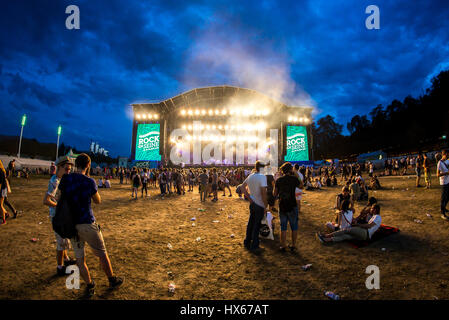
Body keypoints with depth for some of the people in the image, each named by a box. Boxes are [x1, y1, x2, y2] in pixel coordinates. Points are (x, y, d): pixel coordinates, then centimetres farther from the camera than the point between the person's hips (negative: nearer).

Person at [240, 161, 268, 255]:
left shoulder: (250, 176, 4)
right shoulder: (262, 177, -19)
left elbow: (242, 187, 12)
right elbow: (263, 192, -22)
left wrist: (249, 198, 7)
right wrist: (265, 206, -14)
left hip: (252, 204, 7)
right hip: (260, 205, -7)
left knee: (250, 223, 19)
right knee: (256, 226, 3)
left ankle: (247, 243, 32)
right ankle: (254, 247, 14)